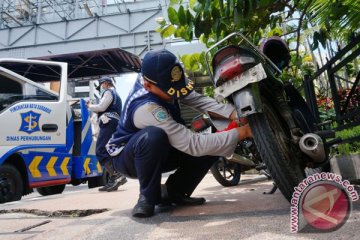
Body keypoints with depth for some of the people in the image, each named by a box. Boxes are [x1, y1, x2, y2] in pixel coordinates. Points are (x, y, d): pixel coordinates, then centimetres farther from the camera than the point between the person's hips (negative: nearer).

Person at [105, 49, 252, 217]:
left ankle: (173, 191, 2)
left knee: (212, 143, -12)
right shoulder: (146, 108, -38)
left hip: (157, 152, 7)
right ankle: (148, 196, -18)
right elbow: (194, 145, -40)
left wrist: (233, 113, -28)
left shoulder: (158, 78, -16)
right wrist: (240, 132, -36)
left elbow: (197, 99, -14)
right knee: (154, 136, -43)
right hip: (126, 155, -7)